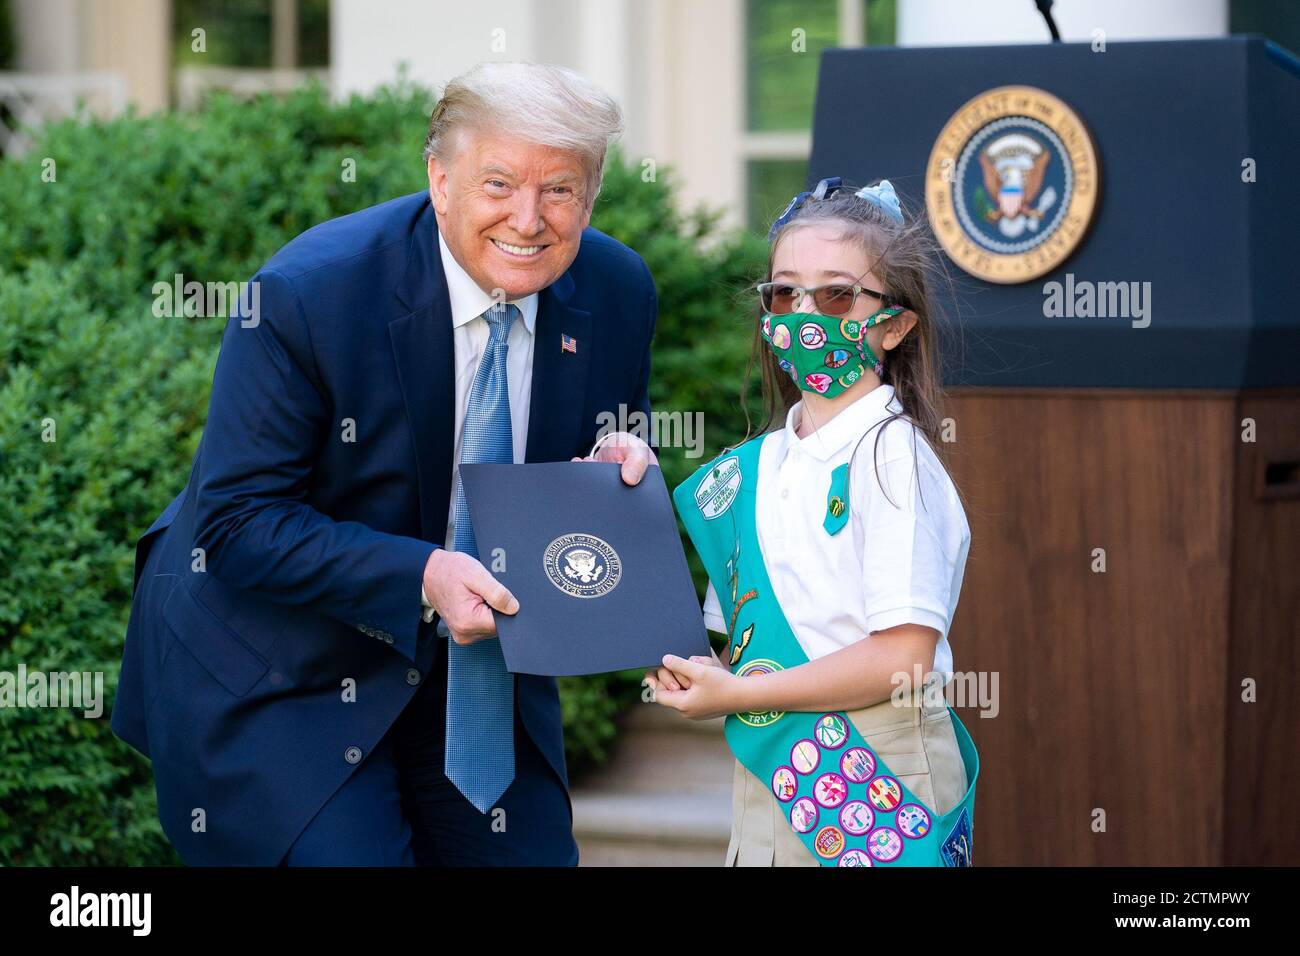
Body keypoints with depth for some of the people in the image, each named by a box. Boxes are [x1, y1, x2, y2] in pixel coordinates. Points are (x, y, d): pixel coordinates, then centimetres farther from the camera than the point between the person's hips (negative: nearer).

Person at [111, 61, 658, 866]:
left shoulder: (617, 293, -9)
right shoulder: (308, 293, -24)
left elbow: (615, 452, 9)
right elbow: (238, 521, -21)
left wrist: (624, 471, -16)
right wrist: (419, 576, -32)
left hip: (477, 644, 5)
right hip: (275, 671, -5)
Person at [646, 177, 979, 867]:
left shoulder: (891, 454, -11)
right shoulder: (757, 465, 10)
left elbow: (904, 656, -20)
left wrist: (737, 693, -15)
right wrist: (691, 673, -5)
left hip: (875, 787, -6)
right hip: (768, 779, 6)